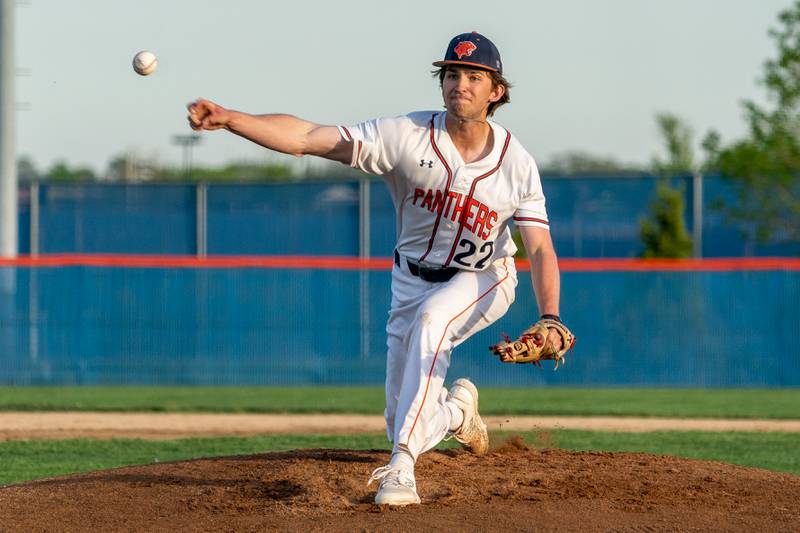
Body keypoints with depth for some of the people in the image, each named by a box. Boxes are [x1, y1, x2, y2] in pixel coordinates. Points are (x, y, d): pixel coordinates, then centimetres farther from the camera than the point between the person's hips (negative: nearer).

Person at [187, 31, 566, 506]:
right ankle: (457, 410, 41)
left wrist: (549, 318, -38)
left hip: (482, 280, -2)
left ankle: (402, 465, -40)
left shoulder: (517, 164, -17)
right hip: (414, 281, 2)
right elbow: (306, 137, -29)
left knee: (431, 318, -37)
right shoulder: (406, 136, -21)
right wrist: (228, 119, -43)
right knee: (402, 423, 2)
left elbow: (540, 248, -20)